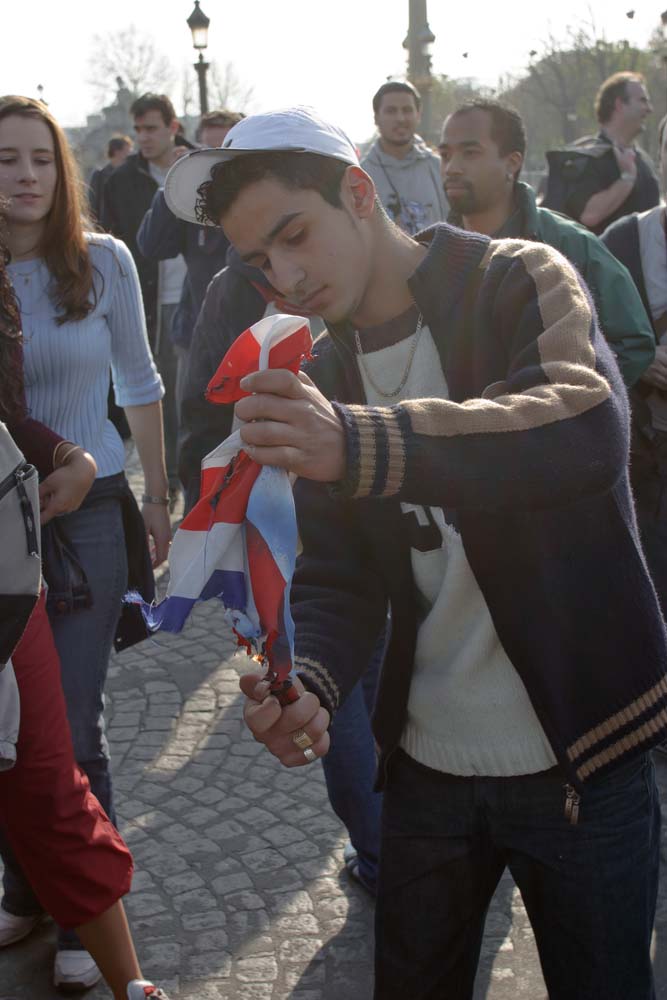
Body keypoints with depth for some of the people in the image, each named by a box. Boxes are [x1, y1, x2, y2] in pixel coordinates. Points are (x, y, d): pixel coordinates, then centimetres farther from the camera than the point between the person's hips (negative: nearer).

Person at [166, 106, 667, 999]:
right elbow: (337, 572, 2)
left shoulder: (521, 282, -11)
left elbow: (587, 424, -32)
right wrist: (312, 683, -20)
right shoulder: (324, 374, 5)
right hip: (426, 761, 5)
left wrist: (360, 445, -46)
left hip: (580, 758, -4)